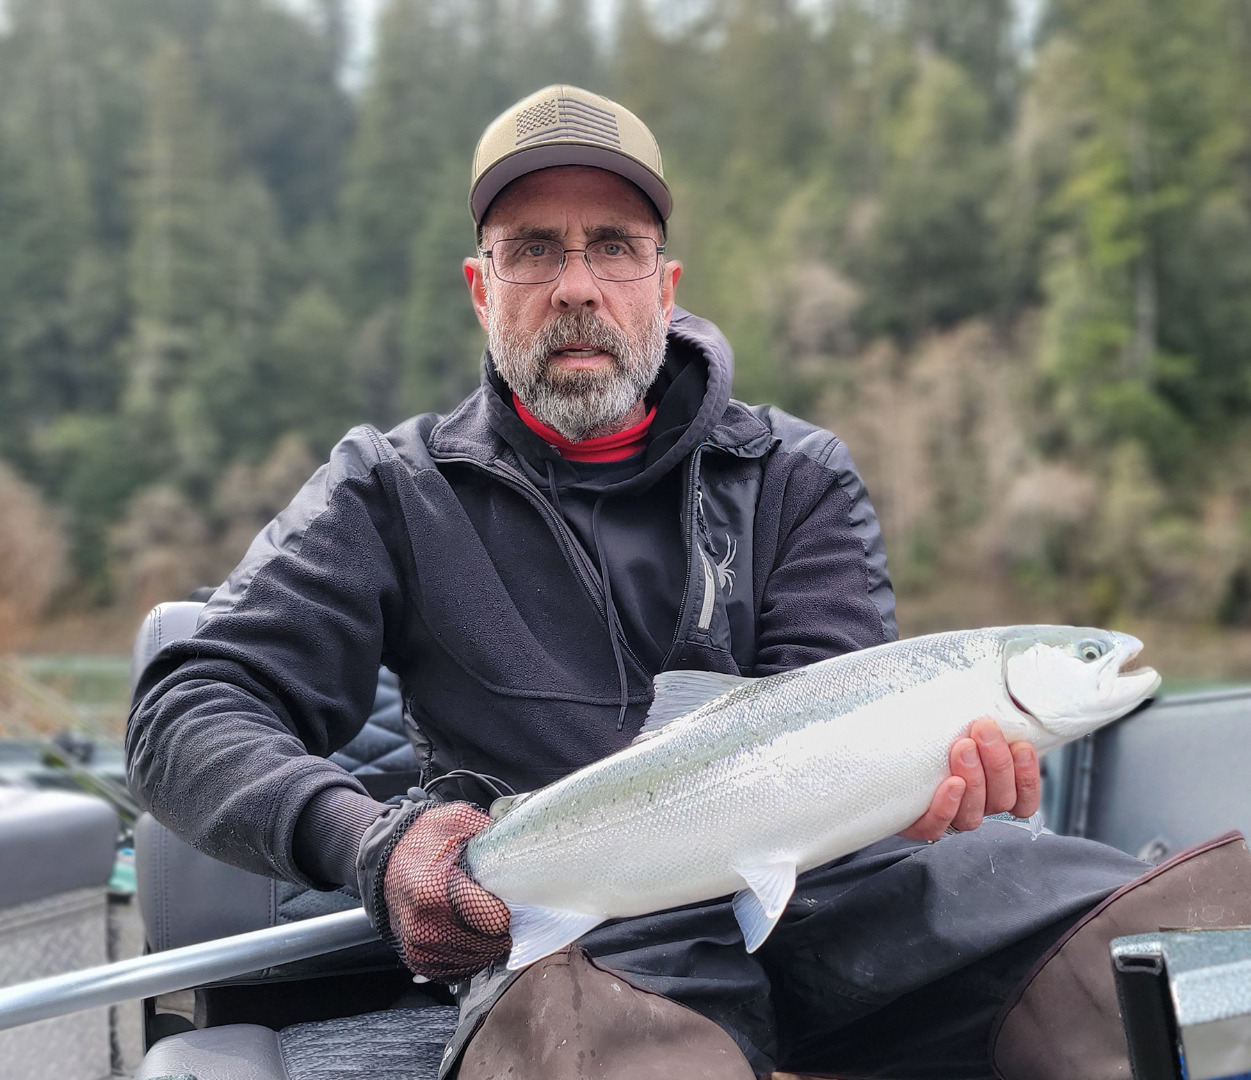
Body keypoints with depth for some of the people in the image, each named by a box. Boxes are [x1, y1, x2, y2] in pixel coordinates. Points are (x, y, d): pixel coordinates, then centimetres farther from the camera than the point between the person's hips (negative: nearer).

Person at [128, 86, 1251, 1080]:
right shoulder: (393, 493, 14)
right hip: (575, 918, -2)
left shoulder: (799, 476, 19)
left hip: (824, 875, 3)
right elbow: (189, 711, 6)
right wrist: (370, 843, -16)